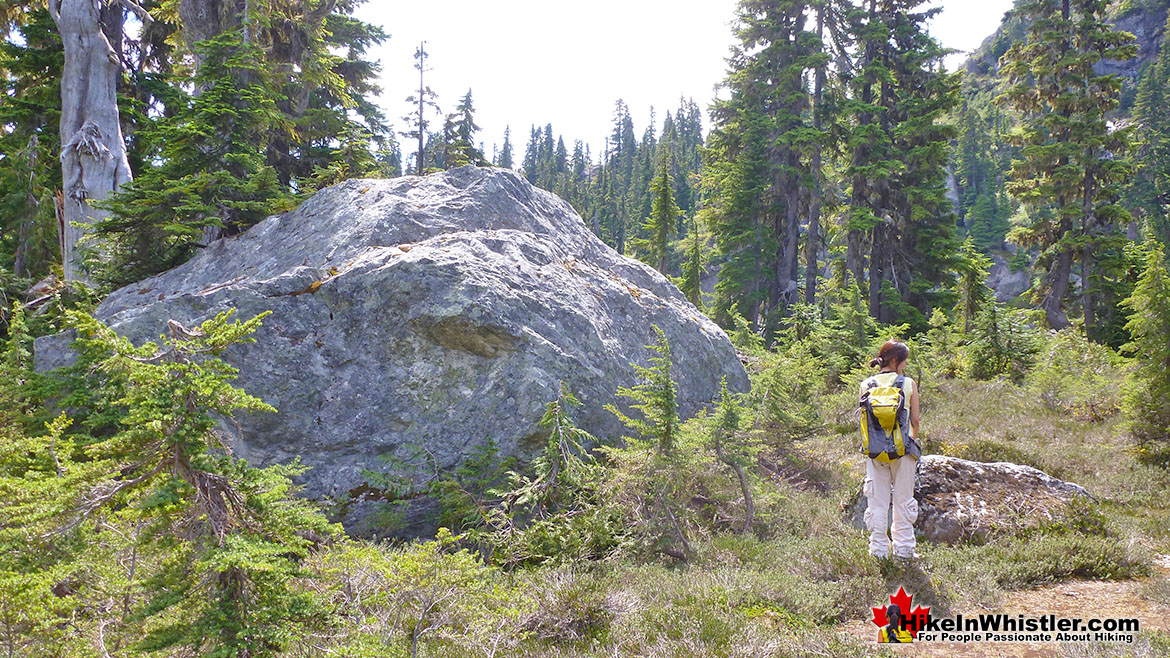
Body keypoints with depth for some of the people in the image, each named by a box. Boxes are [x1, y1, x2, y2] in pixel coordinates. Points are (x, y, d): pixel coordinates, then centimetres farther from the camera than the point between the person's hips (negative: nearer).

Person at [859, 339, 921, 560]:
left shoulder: (866, 385, 0)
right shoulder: (908, 384, -5)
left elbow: (862, 419, 2)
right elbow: (915, 420, 0)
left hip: (874, 452, 2)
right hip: (902, 451, -2)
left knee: (877, 502, 9)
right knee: (903, 501, 11)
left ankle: (879, 550, 12)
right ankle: (903, 549, 17)